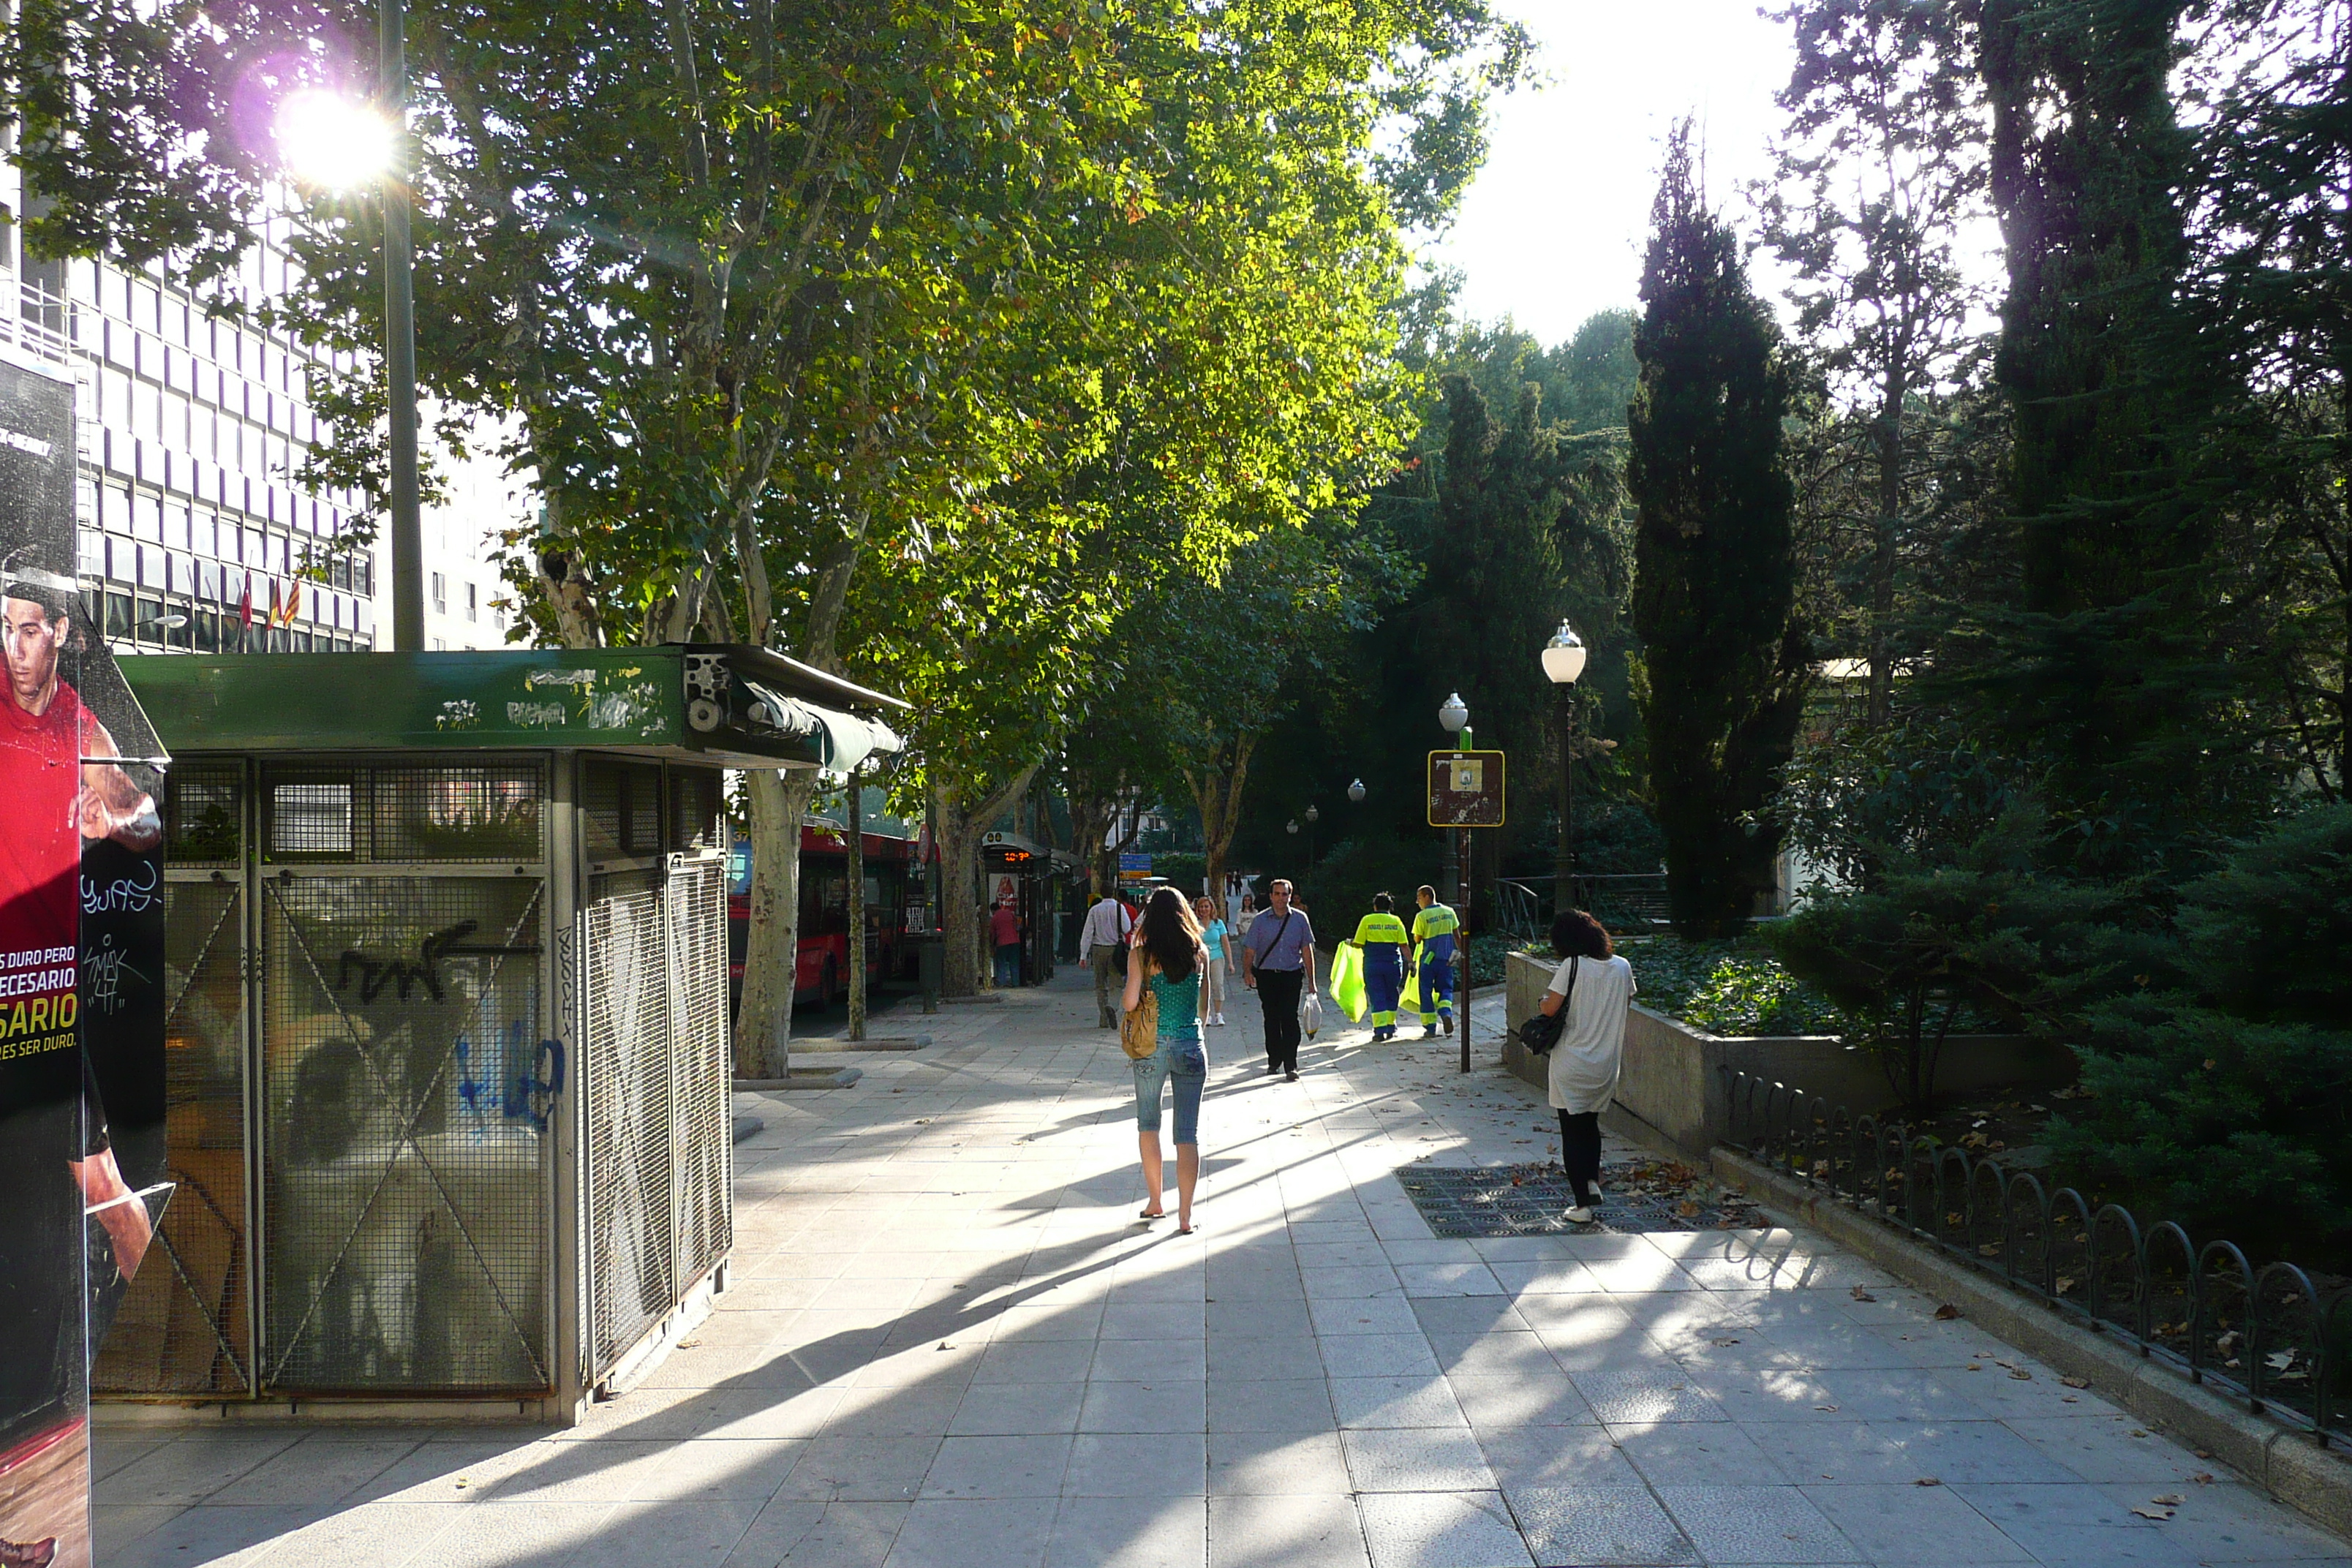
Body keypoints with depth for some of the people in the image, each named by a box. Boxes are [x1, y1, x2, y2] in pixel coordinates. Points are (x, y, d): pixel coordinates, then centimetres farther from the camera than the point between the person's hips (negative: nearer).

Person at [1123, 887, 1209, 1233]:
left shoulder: (1141, 955, -7)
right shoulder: (1200, 954, 0)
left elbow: (1131, 1003, -11)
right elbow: (1203, 1000, 9)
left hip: (1151, 1046, -1)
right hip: (1190, 1046, 1)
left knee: (1148, 1125, 19)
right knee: (1188, 1133, 3)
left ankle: (1154, 1202, 25)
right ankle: (1185, 1215, 1)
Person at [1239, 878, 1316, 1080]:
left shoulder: (1300, 919, 3)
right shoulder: (1261, 920, 1)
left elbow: (1307, 950, 6)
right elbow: (1249, 950, -1)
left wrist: (1311, 980, 4)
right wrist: (1247, 972, -18)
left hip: (1292, 975, -1)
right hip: (1266, 976, 1)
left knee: (1290, 1018, -9)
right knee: (1271, 1019, 8)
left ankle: (1291, 1065, -5)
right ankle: (1273, 1062, 22)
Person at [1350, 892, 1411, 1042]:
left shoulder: (1367, 921, -2)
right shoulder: (1396, 921, 4)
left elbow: (1359, 944, -3)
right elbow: (1403, 945, -1)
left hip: (1372, 964, -2)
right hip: (1393, 963, 2)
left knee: (1377, 997, 0)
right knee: (1391, 996, 16)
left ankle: (1379, 1031, -7)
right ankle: (1390, 1028, 18)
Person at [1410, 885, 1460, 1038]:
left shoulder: (1422, 916, -11)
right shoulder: (1449, 912, 4)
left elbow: (1417, 940, -7)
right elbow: (1457, 936, 8)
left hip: (1428, 959, -4)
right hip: (1446, 958, 4)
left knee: (1426, 991, 6)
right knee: (1445, 988, 12)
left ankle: (1430, 1027, 5)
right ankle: (1446, 1012, -16)